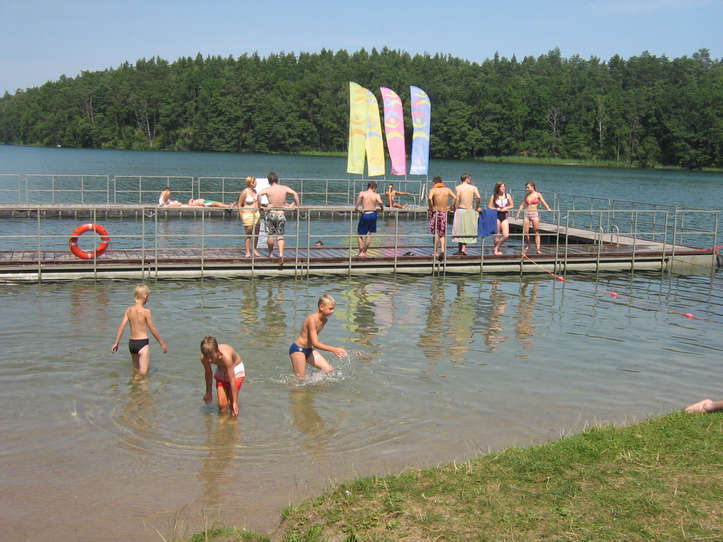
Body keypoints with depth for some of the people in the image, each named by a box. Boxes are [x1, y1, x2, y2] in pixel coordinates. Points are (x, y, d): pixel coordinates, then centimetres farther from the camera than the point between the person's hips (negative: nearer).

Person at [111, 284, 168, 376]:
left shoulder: (129, 310, 2)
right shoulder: (146, 311, -12)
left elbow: (121, 326, -1)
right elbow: (153, 329, -8)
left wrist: (116, 343, 5)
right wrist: (162, 343, 1)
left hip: (131, 342, 6)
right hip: (142, 343, -6)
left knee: (136, 370, 23)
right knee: (143, 372, -7)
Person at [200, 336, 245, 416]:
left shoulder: (226, 356, -41)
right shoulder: (203, 358, -26)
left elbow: (232, 380, -34)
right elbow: (208, 374, -5)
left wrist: (235, 402, -30)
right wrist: (209, 393, 9)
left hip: (235, 369, -4)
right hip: (221, 371, 4)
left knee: (231, 403, -8)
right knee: (221, 404, -3)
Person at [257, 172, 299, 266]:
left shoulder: (268, 189, -6)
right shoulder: (284, 188, 1)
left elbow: (259, 194, -23)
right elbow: (295, 194, -8)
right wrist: (296, 204, 2)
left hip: (271, 213, -2)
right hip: (281, 214, 2)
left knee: (270, 235, 11)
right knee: (280, 236, 5)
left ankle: (270, 253, 22)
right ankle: (281, 254, -13)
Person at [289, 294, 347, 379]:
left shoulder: (325, 320, 0)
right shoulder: (312, 319, -26)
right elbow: (315, 344, -30)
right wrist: (334, 350, -34)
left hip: (309, 350, 8)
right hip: (298, 350, -8)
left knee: (329, 370, -1)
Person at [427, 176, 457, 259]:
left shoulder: (433, 190, -5)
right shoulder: (447, 189, 5)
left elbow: (429, 198, -24)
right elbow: (455, 197, -5)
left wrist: (431, 208, -13)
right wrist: (450, 207, 3)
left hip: (436, 212, -3)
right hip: (445, 213, 3)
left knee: (436, 233, 6)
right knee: (443, 234, 11)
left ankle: (436, 252, 1)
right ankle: (442, 250, -7)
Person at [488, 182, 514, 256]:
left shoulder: (508, 196, 7)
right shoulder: (494, 196, 0)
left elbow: (512, 205, 12)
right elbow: (489, 206, 1)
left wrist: (506, 208, -5)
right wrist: (497, 209, -12)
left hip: (504, 216, 3)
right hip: (496, 216, -3)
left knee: (506, 235, -8)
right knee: (497, 235, -1)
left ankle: (496, 248, 10)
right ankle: (496, 250, 16)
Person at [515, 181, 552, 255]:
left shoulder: (538, 194, 1)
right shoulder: (527, 195, 13)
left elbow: (543, 202, -8)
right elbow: (522, 205, 19)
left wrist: (548, 208, -25)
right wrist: (518, 213, 17)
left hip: (535, 213, -4)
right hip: (527, 213, 4)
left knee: (536, 232, -4)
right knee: (525, 232, 2)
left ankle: (538, 249, -6)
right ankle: (527, 246, 24)